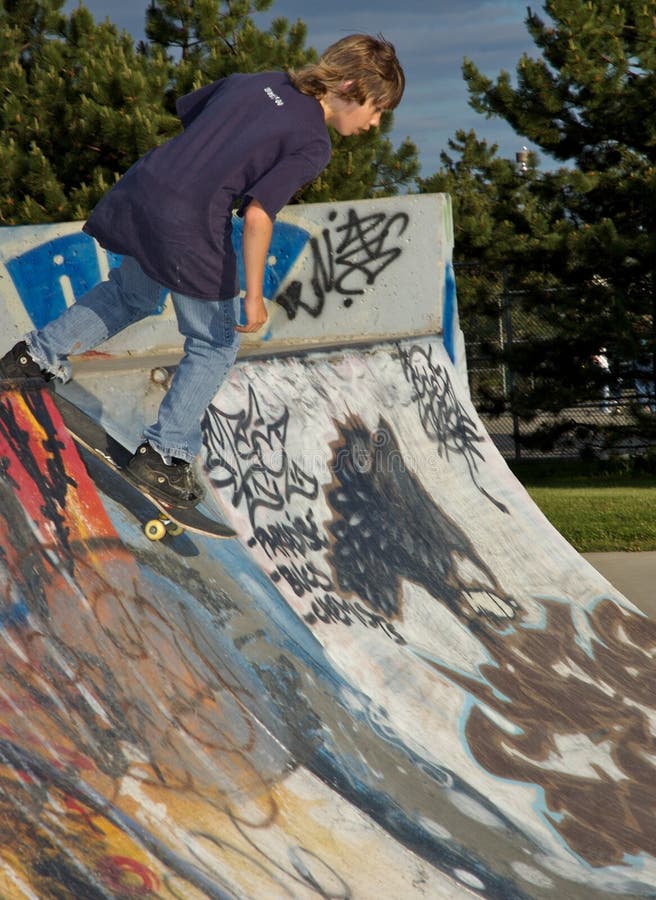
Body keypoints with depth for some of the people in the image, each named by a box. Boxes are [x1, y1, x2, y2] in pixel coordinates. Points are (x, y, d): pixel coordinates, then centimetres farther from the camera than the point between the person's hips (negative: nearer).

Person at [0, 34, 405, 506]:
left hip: (140, 186, 7)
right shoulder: (313, 145, -8)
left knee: (131, 295, 35)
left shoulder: (253, 81, 13)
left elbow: (187, 108, 25)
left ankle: (41, 353, 35)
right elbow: (258, 213, -18)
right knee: (215, 344, 13)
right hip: (190, 228, -7)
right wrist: (254, 294, -14)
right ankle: (165, 453, 11)